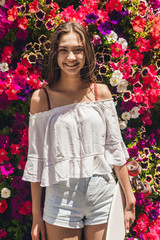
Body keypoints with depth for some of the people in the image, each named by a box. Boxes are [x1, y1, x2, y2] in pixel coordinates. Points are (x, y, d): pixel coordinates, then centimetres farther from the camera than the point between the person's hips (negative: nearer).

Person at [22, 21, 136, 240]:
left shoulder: (101, 92, 1)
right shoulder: (41, 98, -4)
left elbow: (115, 147, 4)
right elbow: (36, 158, -1)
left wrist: (129, 198, 4)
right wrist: (36, 213, 1)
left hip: (103, 196, 2)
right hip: (62, 198, -1)